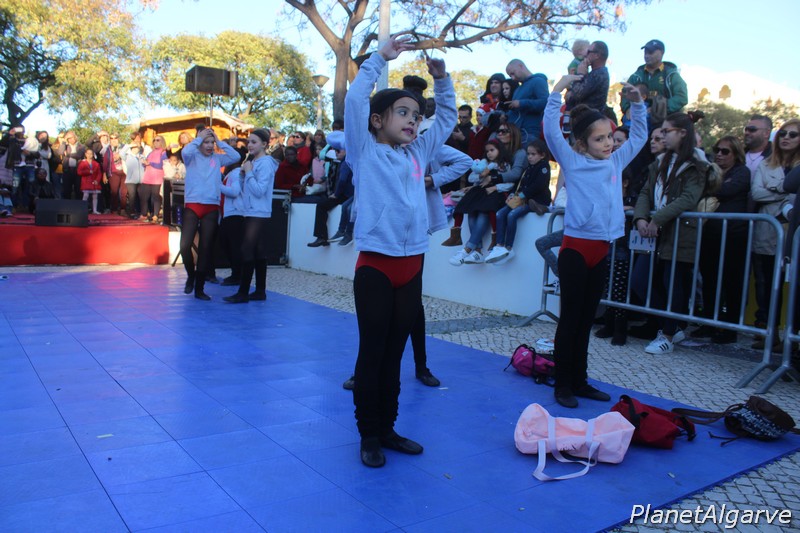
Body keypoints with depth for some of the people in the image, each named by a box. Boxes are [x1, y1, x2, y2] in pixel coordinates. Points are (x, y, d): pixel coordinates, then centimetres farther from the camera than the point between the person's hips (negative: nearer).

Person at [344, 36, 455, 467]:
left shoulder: (418, 153, 15)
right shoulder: (366, 151, 2)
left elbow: (448, 116, 23)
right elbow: (355, 99, -8)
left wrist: (440, 76, 12)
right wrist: (381, 57, -2)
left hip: (412, 265, 5)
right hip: (375, 266, -5)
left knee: (394, 354, 13)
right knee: (371, 353, 4)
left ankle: (387, 429, 25)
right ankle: (368, 435, 16)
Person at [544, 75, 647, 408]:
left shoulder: (615, 162, 13)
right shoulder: (572, 161, -2)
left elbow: (639, 135, 25)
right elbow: (551, 129, -9)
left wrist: (637, 102, 13)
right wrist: (557, 90, -11)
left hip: (602, 250, 6)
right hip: (575, 249, -6)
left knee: (586, 319, 13)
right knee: (569, 318, 2)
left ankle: (580, 381, 23)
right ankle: (563, 384, 12)